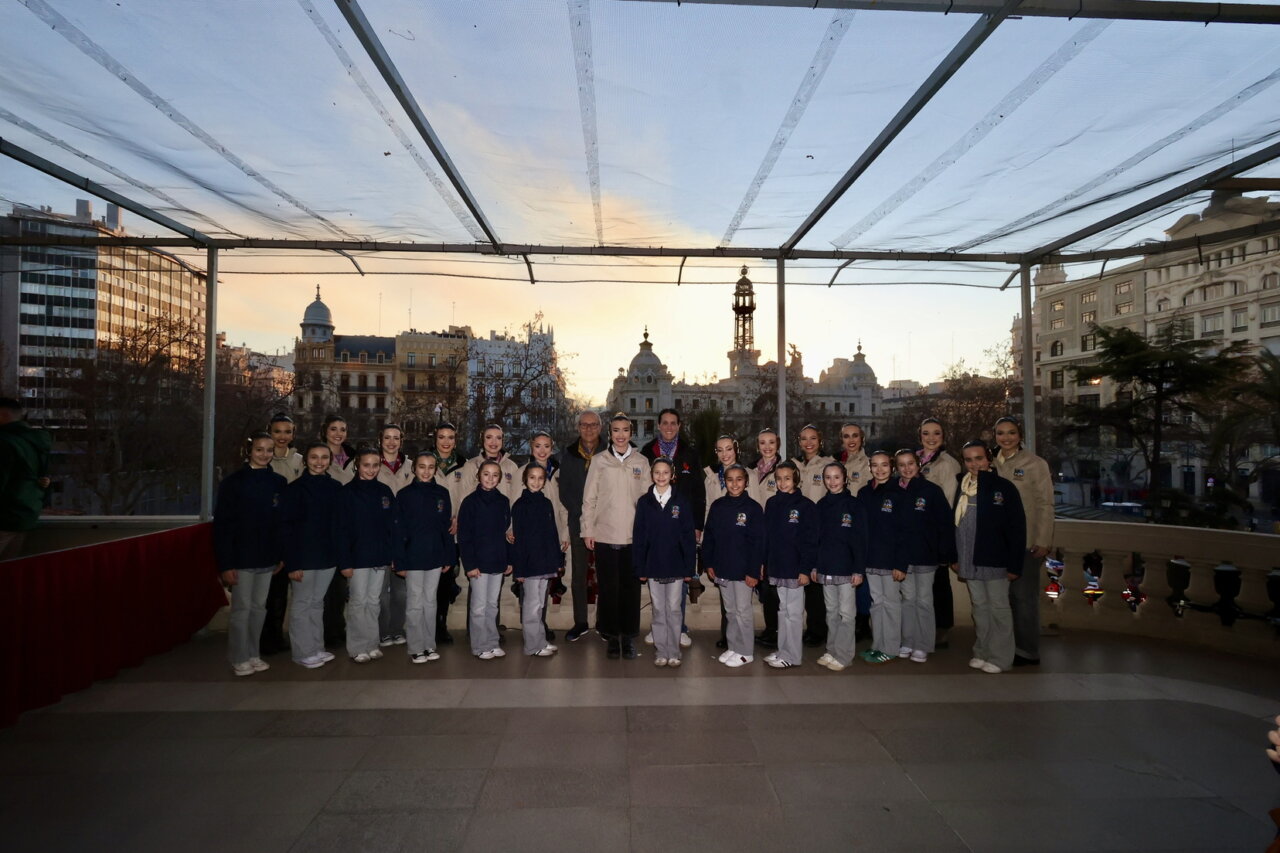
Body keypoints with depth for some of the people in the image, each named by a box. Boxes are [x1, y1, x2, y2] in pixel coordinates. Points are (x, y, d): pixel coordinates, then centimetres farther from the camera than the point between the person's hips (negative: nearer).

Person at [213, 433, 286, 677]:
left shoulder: (279, 482, 4)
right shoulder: (233, 482, -8)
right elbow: (222, 524, -9)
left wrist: (281, 555, 5)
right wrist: (225, 564, -13)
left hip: (267, 558, 4)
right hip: (242, 557, -4)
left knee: (259, 606, 12)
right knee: (242, 607, 3)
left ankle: (253, 655, 24)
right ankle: (239, 659, 17)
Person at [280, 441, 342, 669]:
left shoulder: (336, 488, 6)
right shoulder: (295, 488, -7)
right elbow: (286, 527, -10)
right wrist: (291, 563, -15)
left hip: (327, 556, 4)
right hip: (303, 556, -4)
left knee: (317, 602, 14)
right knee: (302, 603, 5)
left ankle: (317, 648, 25)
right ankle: (303, 652, 16)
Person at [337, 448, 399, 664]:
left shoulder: (385, 491, 6)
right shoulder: (347, 492, -5)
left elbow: (393, 526, 7)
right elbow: (342, 529, -8)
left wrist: (394, 555, 2)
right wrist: (344, 562, -12)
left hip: (380, 557, 4)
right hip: (357, 557, -4)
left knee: (374, 602, 12)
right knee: (358, 602, 4)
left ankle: (372, 644, 22)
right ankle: (357, 648, 15)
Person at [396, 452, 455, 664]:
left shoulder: (442, 493, 4)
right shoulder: (404, 494, -4)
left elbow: (447, 526, 7)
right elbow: (399, 530, -5)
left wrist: (449, 557, 4)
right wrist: (400, 562, -9)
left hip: (436, 557, 3)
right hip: (413, 558, -3)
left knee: (431, 602, 11)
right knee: (415, 603, 4)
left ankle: (429, 645, 21)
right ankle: (416, 648, 13)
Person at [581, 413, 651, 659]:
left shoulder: (641, 461, 7)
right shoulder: (599, 460, 4)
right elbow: (589, 498, 4)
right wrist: (588, 530, 0)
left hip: (633, 535, 1)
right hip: (605, 534, -1)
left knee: (631, 586, 4)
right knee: (608, 587, 4)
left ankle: (629, 636, 17)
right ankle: (612, 636, 17)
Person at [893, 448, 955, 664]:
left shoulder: (931, 490, -6)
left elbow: (945, 524, -7)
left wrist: (946, 554, -9)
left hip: (925, 555, -3)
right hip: (902, 556, 3)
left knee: (923, 600, 6)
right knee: (908, 598, 12)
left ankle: (922, 646, 16)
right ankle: (907, 642, 22)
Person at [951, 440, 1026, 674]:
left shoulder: (1004, 487, -8)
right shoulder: (961, 488, 7)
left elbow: (1017, 529, -10)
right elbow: (955, 524, 11)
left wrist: (1015, 565, -12)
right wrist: (954, 557, 8)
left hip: (994, 561, -5)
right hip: (969, 562, 5)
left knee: (998, 608, 5)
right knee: (979, 607, 15)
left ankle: (1000, 657, 17)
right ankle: (982, 652, 26)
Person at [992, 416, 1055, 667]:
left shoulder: (1035, 464, -4)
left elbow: (1045, 504, -6)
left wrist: (1043, 541, -11)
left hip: (1026, 542, -4)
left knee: (1024, 596, -1)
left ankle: (1027, 651, 11)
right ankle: (1006, 646, 19)